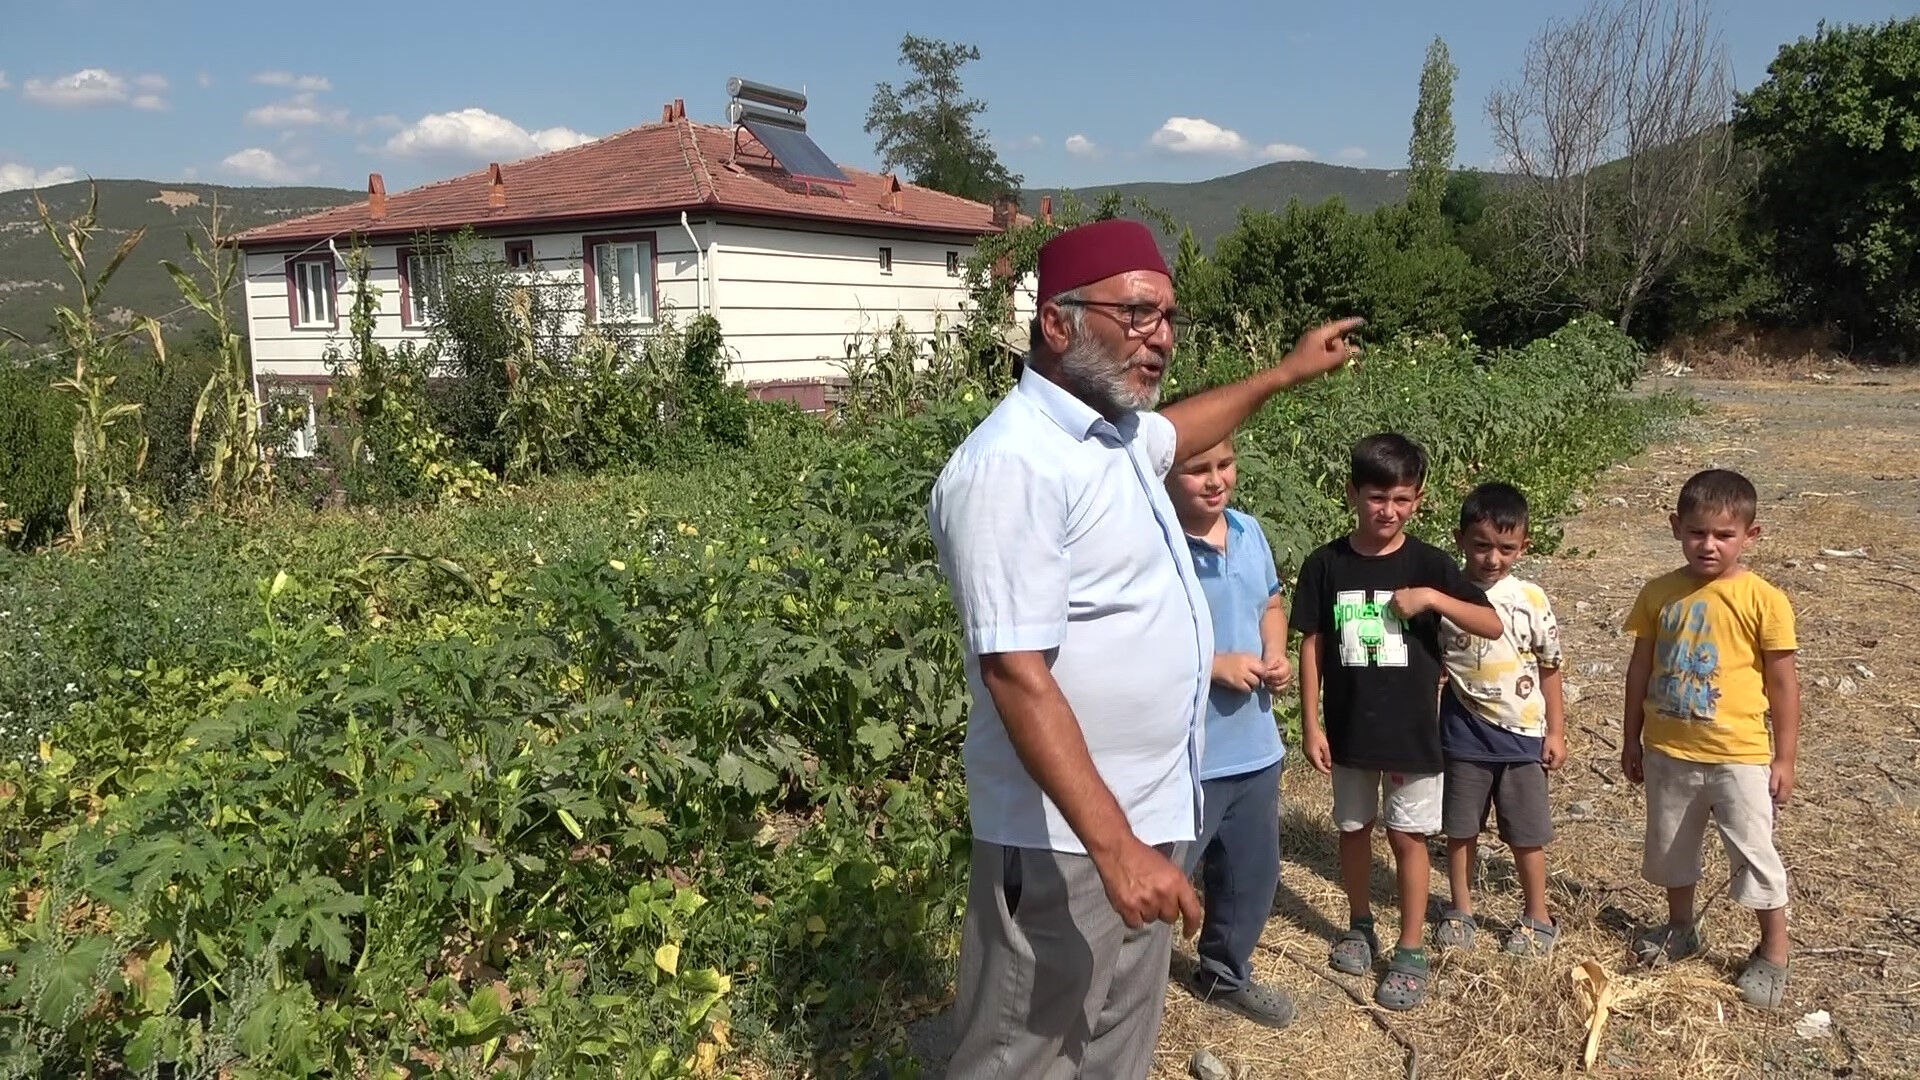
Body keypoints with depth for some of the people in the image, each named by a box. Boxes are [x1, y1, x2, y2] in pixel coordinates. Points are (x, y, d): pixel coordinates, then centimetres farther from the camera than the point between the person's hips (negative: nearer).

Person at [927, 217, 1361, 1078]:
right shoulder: (1012, 466, -23)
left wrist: (1288, 371, 39)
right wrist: (1115, 846, -30)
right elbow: (1017, 676, -28)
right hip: (1064, 843, -9)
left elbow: (1176, 431, 32)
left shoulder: (1116, 432, 7)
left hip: (1148, 815, 10)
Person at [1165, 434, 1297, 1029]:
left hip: (1254, 746, 8)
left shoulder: (1249, 530, 3)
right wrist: (1217, 665, -23)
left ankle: (1226, 975, 47)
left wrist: (1275, 654, -1)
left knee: (1253, 876, 24)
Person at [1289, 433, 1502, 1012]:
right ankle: (1360, 925, 36)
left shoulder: (1428, 562, -7)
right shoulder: (1325, 564, -5)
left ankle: (1411, 952, 19)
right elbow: (1312, 647, -1)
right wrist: (1311, 724, -3)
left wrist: (1431, 597, -23)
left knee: (1408, 837, 6)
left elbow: (1493, 624, -9)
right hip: (1349, 729, 2)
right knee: (1354, 829, 16)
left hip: (1411, 731, -1)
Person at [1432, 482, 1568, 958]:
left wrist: (1556, 731, 3)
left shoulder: (1531, 599, -7)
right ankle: (1460, 910, 30)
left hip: (1523, 736, 0)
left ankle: (1537, 916, 30)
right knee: (1461, 829, 13)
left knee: (1526, 834, 10)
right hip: (1464, 735, 0)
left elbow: (1549, 669, 2)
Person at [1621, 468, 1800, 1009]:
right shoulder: (1659, 594, -3)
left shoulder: (1763, 600, -13)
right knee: (1670, 845, 20)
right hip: (1668, 752, 4)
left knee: (1754, 853, 6)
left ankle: (1773, 953, 26)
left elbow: (1782, 683, -7)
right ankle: (1681, 928, 41)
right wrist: (1632, 739, 9)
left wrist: (1785, 758, -5)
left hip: (1738, 756, -4)